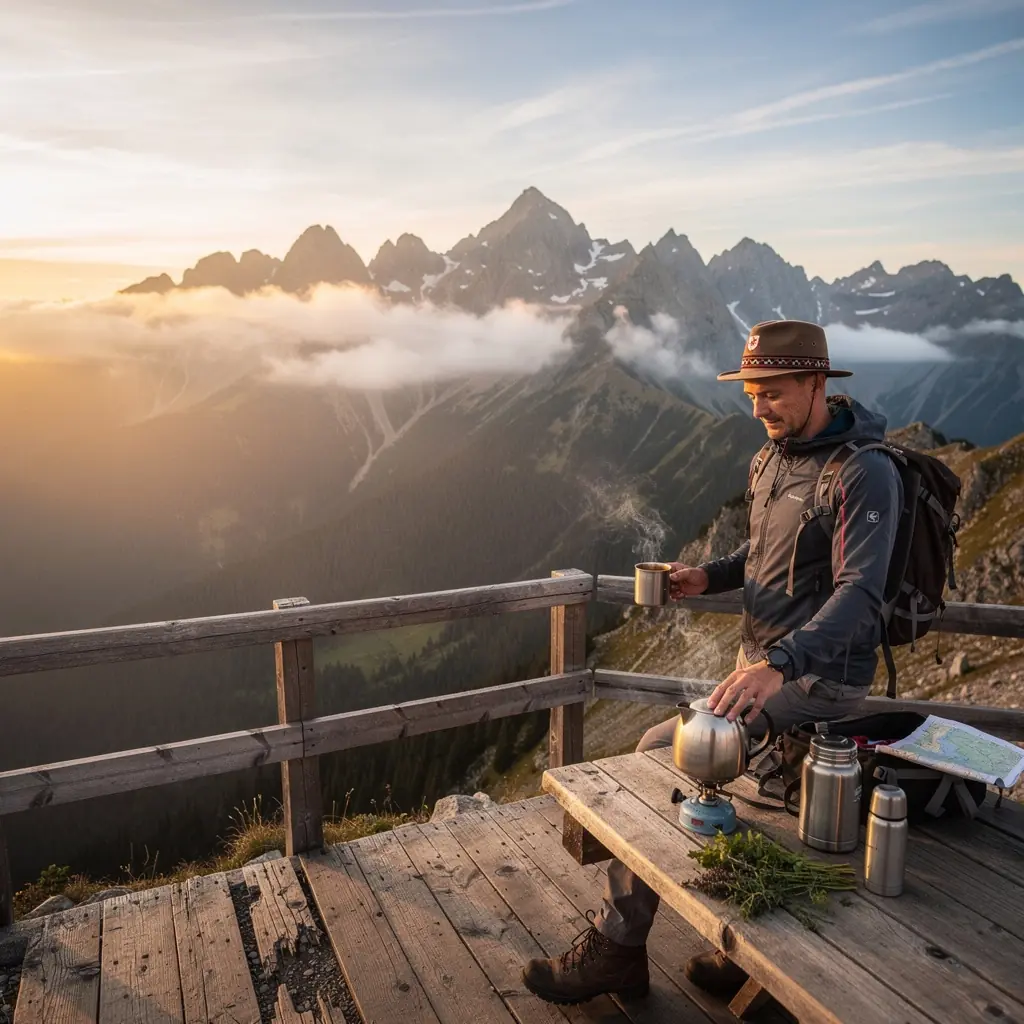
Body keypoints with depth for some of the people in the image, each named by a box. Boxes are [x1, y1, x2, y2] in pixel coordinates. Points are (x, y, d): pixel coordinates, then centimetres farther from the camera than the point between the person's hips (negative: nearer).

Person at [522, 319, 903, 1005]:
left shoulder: (864, 474, -18)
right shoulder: (774, 457, 9)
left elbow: (859, 592, -28)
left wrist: (775, 664, -42)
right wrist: (709, 577, 2)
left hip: (818, 677, -9)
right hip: (767, 662, 9)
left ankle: (616, 947, 3)